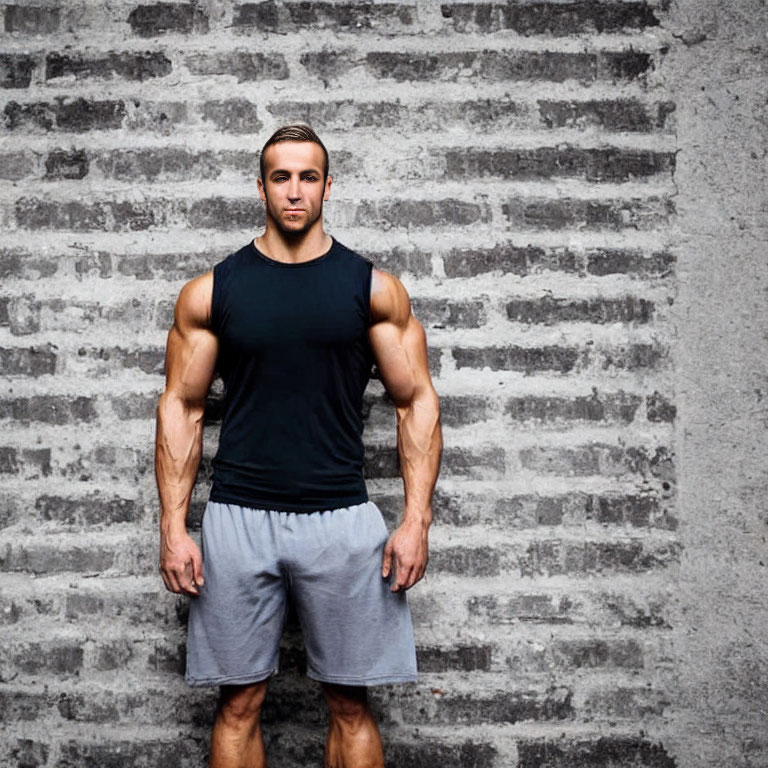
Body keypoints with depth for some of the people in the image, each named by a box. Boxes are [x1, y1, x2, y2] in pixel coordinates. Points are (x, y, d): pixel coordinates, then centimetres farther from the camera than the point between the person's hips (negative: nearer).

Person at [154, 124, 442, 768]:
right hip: (237, 517, 1)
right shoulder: (211, 291, 5)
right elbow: (181, 408, 7)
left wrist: (417, 520, -4)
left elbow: (417, 402, 4)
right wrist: (174, 528, -1)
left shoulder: (374, 288, 3)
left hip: (342, 518, 0)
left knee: (351, 701, 6)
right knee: (240, 701, 7)